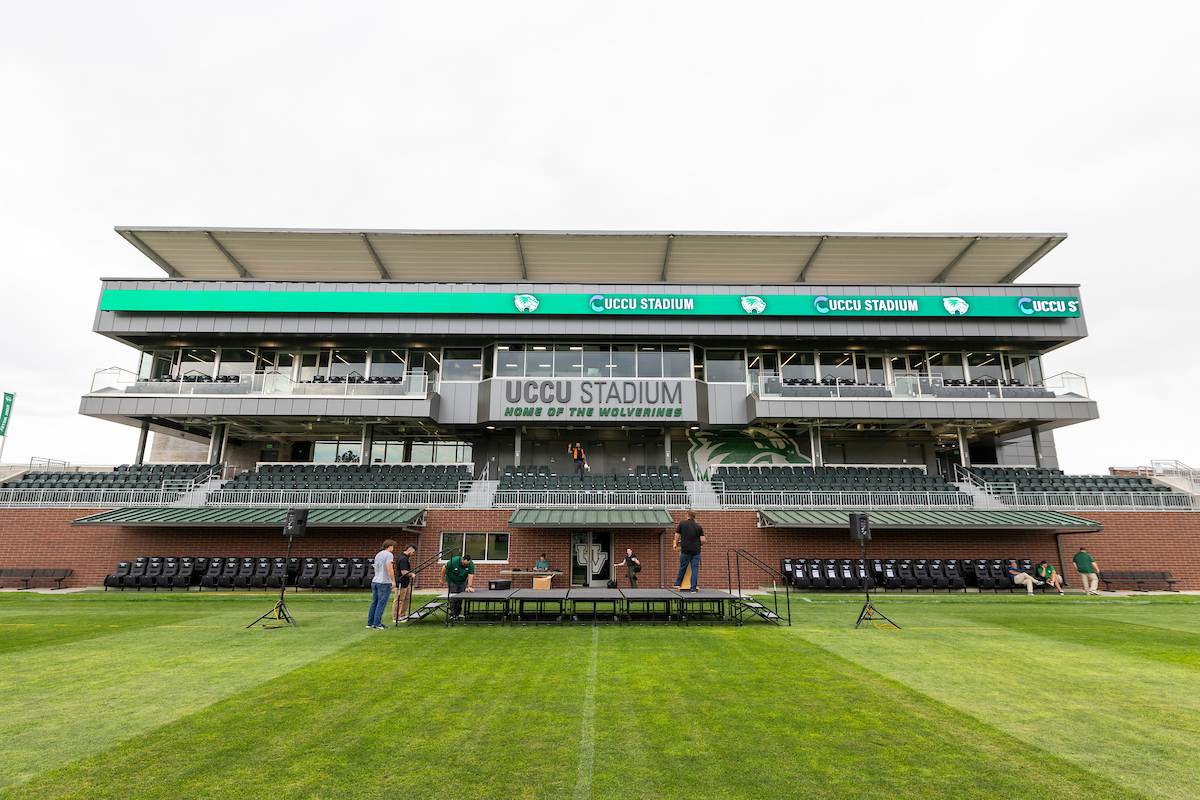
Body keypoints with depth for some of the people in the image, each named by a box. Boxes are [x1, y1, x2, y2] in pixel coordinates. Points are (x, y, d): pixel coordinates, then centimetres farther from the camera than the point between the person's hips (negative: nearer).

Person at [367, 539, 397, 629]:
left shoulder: (378, 555, 17)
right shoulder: (389, 555, -11)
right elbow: (389, 569, -21)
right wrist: (393, 581, -17)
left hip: (375, 582, 9)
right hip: (384, 583, -9)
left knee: (374, 603, 15)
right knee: (381, 604, -4)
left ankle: (370, 623, 19)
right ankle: (377, 624, -2)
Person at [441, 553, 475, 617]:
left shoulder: (471, 564, -23)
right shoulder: (454, 561, -30)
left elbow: (470, 576, -24)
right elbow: (444, 568, -16)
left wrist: (469, 586, -35)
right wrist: (442, 579, -7)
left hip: (462, 581, 3)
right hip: (452, 581, -3)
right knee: (453, 597, -11)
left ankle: (458, 612, 13)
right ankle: (452, 613, -2)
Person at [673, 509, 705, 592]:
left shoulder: (682, 524, 0)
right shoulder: (698, 526, 2)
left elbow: (677, 535, 3)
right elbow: (703, 540, -2)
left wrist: (676, 544, 19)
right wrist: (700, 545, 19)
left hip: (685, 550, 0)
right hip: (696, 551, 0)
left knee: (682, 567, 15)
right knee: (695, 569, 4)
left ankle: (677, 584, 27)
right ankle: (693, 588, 5)